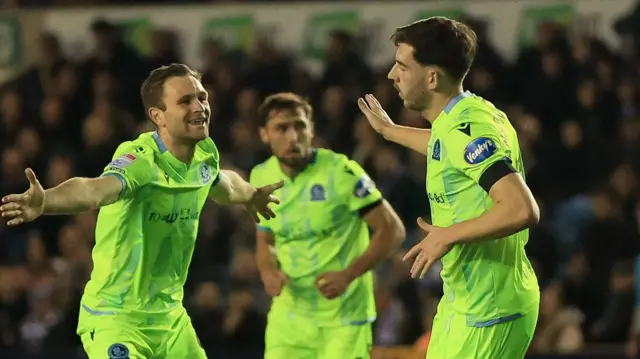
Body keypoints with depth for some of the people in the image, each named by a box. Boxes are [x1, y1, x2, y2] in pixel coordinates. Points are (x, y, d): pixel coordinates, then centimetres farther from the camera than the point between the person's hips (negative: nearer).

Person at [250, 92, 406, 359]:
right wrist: (268, 271, -6)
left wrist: (348, 275, -23)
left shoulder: (340, 172, -14)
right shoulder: (261, 178, 3)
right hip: (289, 315, 5)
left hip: (344, 317, -5)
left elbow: (392, 231, -12)